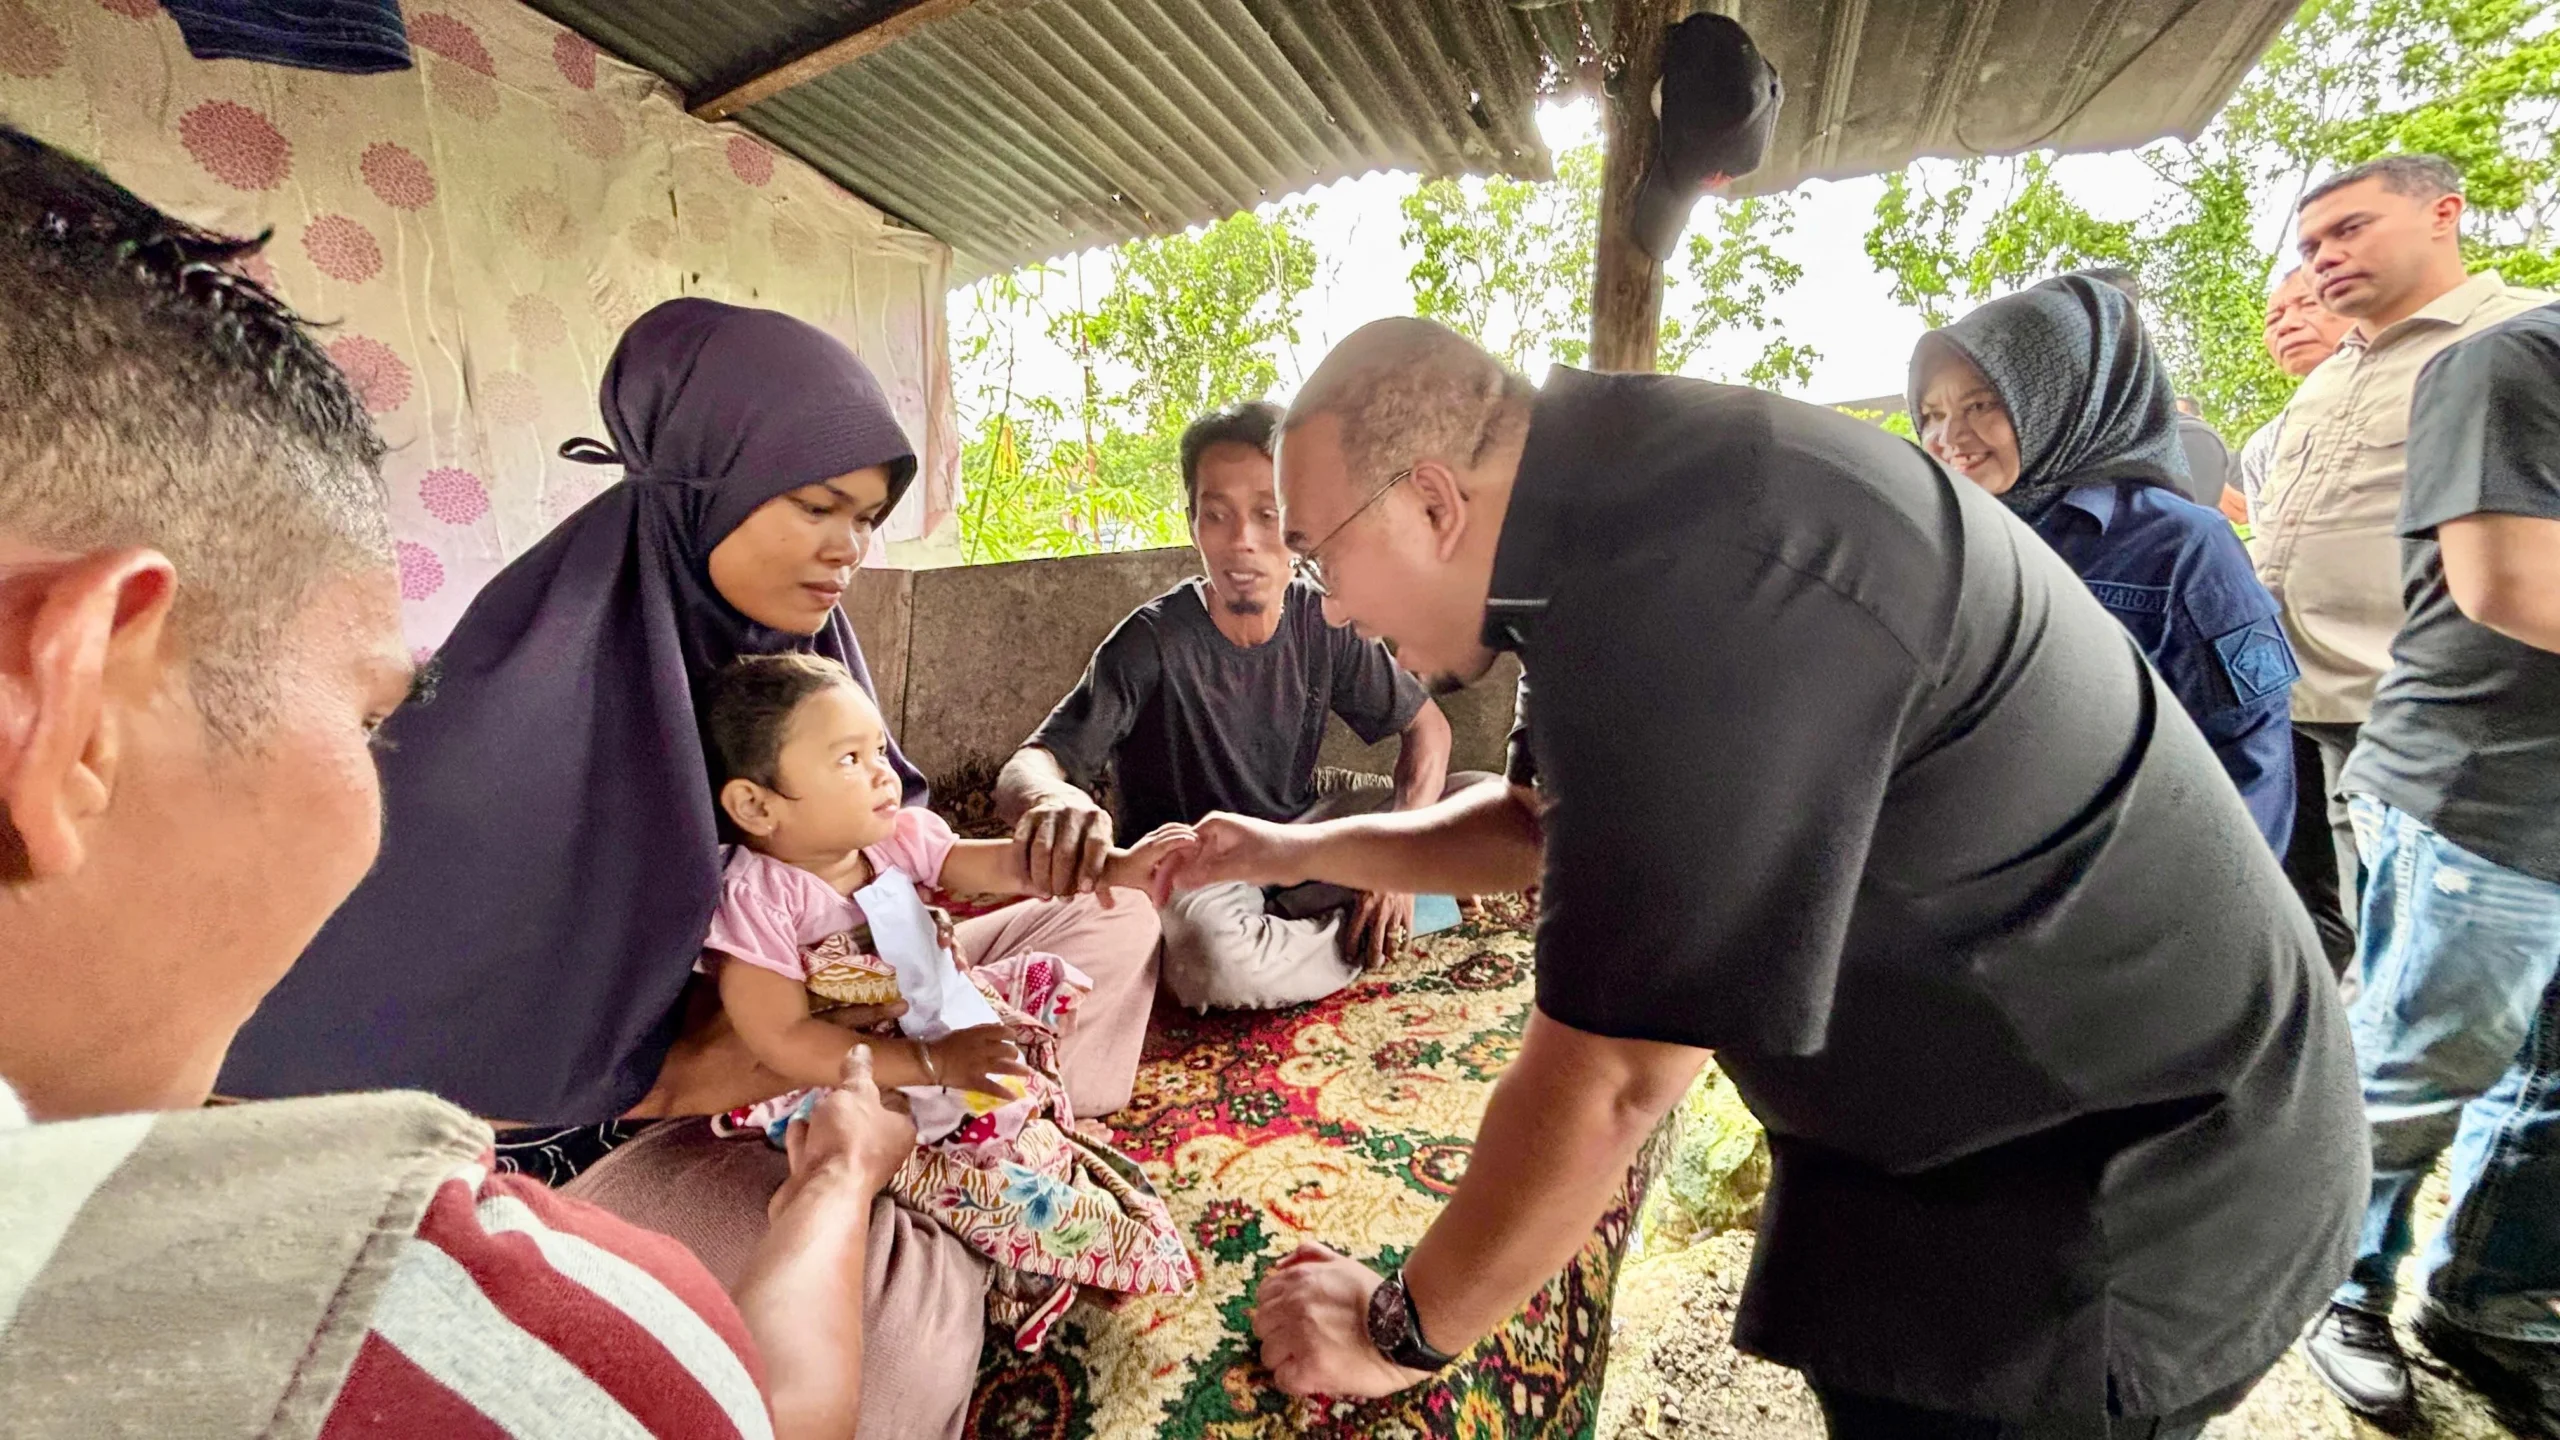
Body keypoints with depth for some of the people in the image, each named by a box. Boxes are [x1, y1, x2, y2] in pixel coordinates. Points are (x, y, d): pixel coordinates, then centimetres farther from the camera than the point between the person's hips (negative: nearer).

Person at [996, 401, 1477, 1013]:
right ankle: (1369, 932, -11)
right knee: (1214, 953, -40)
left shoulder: (1320, 624, -8)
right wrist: (1053, 799, -54)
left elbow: (1426, 724, 2)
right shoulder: (1153, 641, -20)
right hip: (1191, 872, -3)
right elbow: (1022, 771, -27)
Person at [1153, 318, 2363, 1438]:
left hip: (2129, 1183, -8)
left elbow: (1608, 1080, -29)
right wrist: (1295, 851, 10)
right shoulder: (1616, 524, -1)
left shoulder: (1693, 579, -34)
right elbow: (1544, 823, 12)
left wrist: (1401, 1331, -13)